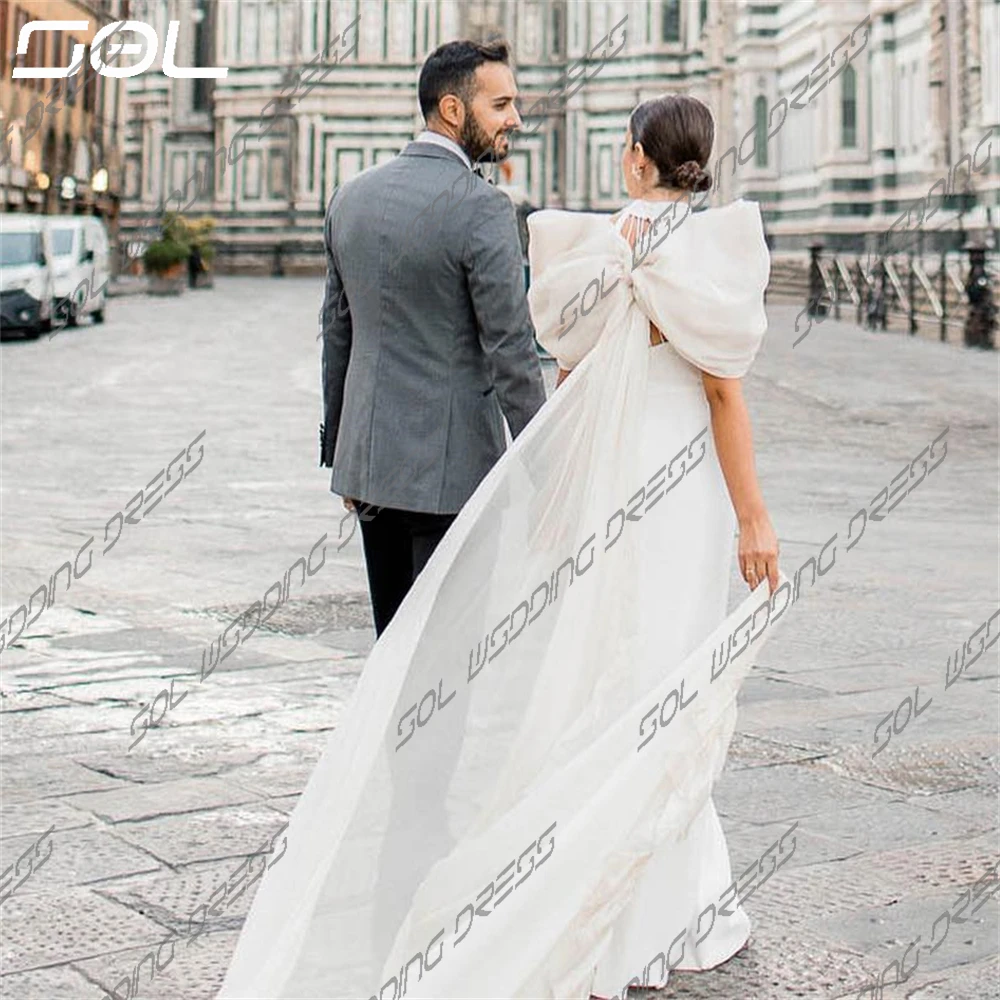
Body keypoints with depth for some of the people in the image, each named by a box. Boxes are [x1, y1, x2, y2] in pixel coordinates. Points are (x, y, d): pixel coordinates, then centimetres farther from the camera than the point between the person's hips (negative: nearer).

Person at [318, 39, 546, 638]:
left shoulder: (352, 197, 9)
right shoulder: (481, 209, -14)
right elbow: (511, 352, -15)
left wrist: (338, 450, 22)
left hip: (368, 458, 7)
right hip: (451, 468, -7)